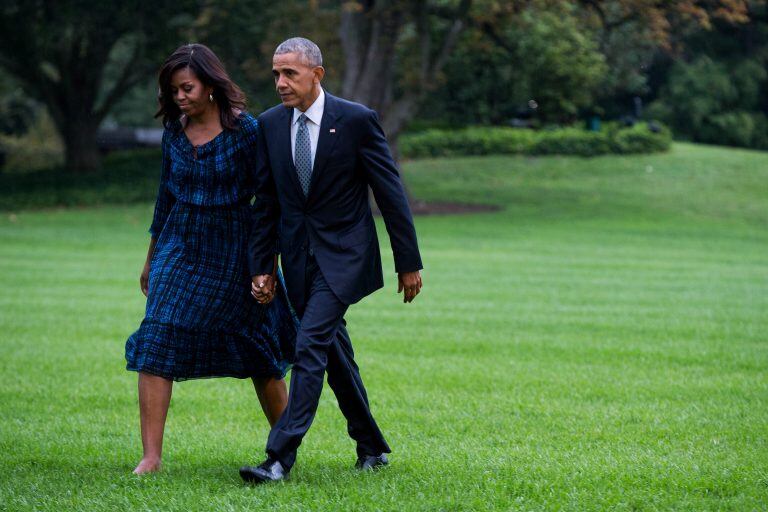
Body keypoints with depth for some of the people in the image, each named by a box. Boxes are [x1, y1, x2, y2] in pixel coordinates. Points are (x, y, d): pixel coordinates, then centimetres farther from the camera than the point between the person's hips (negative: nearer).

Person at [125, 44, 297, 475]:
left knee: (258, 352, 8)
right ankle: (151, 456, -11)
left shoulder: (245, 130, -12)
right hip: (181, 247, 4)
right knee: (157, 343, -10)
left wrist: (269, 263, -13)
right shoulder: (176, 131, 4)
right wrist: (152, 257, 19)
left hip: (233, 252, -4)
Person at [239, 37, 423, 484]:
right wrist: (262, 267, 5)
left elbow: (391, 193, -7)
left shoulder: (357, 120, -11)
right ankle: (371, 447, 26)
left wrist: (409, 263, -5)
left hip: (342, 254, -5)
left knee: (310, 346, -17)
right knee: (335, 352, 12)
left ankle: (281, 457, -19)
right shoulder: (271, 124, 3)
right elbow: (267, 202, 9)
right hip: (299, 257, 6)